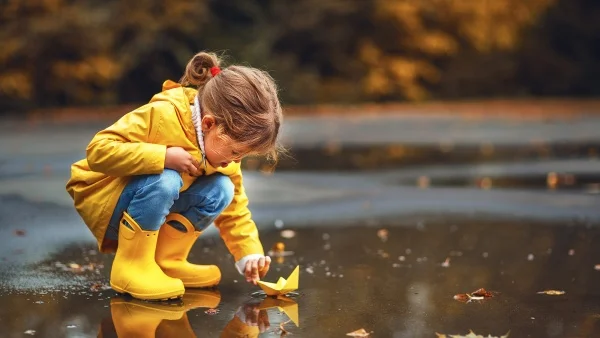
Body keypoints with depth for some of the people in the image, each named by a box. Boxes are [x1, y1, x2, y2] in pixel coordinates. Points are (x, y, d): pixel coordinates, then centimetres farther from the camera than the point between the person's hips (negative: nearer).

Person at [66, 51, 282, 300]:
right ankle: (131, 266, -21)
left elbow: (235, 211, 0)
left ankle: (166, 260, -3)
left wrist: (250, 254, -14)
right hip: (102, 201, -6)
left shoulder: (223, 147, -7)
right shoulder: (162, 115, -29)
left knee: (221, 190, -14)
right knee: (164, 181, -36)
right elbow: (98, 150, -33)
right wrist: (164, 156, -37)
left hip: (154, 210, 7)